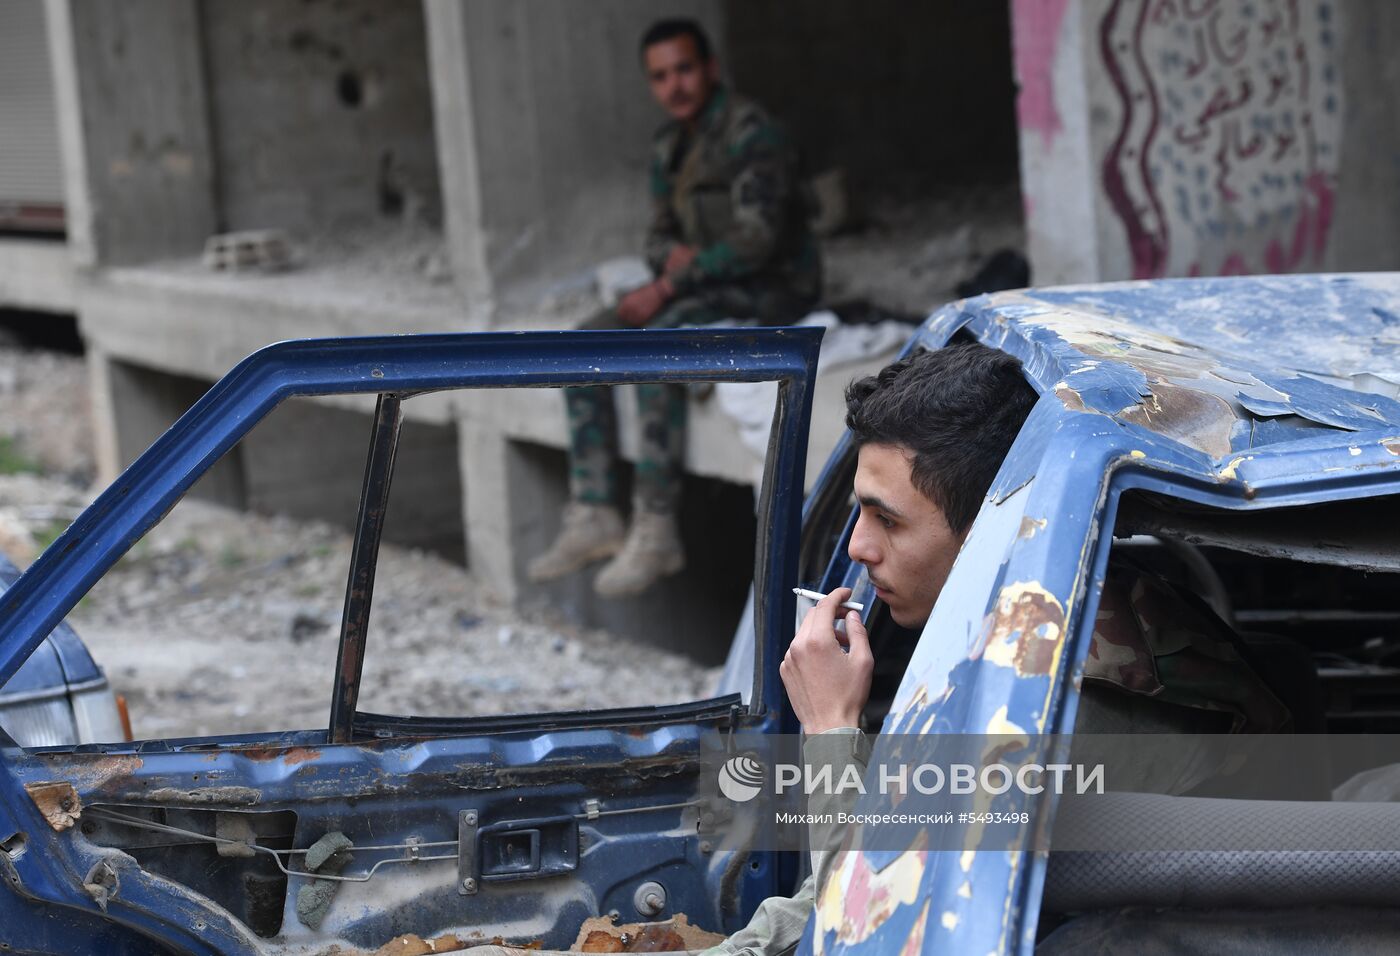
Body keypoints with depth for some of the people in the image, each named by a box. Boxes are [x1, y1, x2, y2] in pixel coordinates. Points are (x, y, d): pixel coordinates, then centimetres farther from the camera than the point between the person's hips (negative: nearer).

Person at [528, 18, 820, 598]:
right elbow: (660, 235, 18)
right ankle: (593, 517, -11)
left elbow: (757, 239, -23)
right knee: (587, 341, -8)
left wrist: (667, 287, -22)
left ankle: (656, 534, -31)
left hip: (773, 289, -9)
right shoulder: (669, 147, 12)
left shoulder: (750, 133, -15)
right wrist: (672, 254, -8)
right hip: (707, 285, 9)